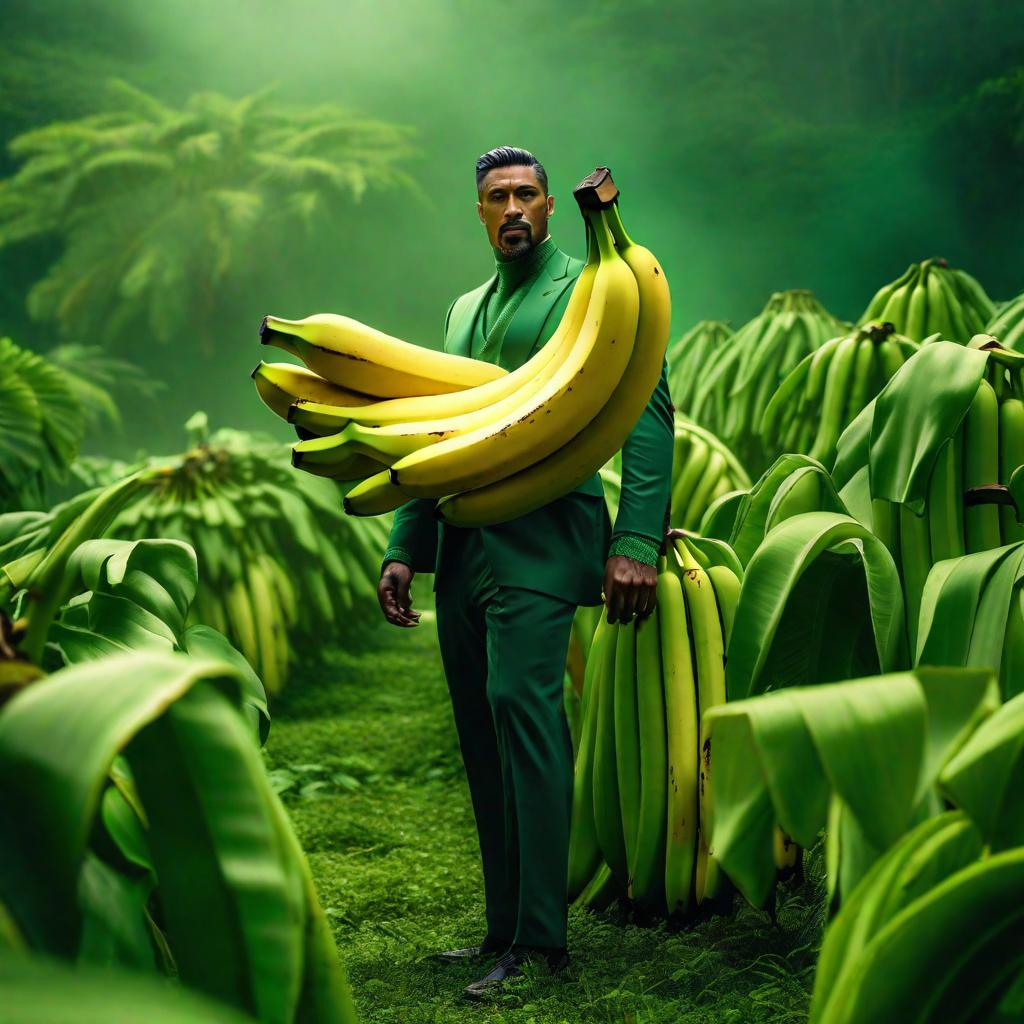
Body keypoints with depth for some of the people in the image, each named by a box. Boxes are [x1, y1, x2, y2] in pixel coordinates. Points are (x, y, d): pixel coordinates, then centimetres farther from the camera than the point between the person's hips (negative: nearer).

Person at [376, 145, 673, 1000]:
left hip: (542, 536, -8)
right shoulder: (465, 310, 23)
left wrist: (636, 544, -17)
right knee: (481, 733, 7)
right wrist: (405, 548, 16)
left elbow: (647, 411, -7)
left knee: (519, 705, -19)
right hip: (465, 545, 8)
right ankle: (505, 929, 14)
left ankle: (540, 937, -17)